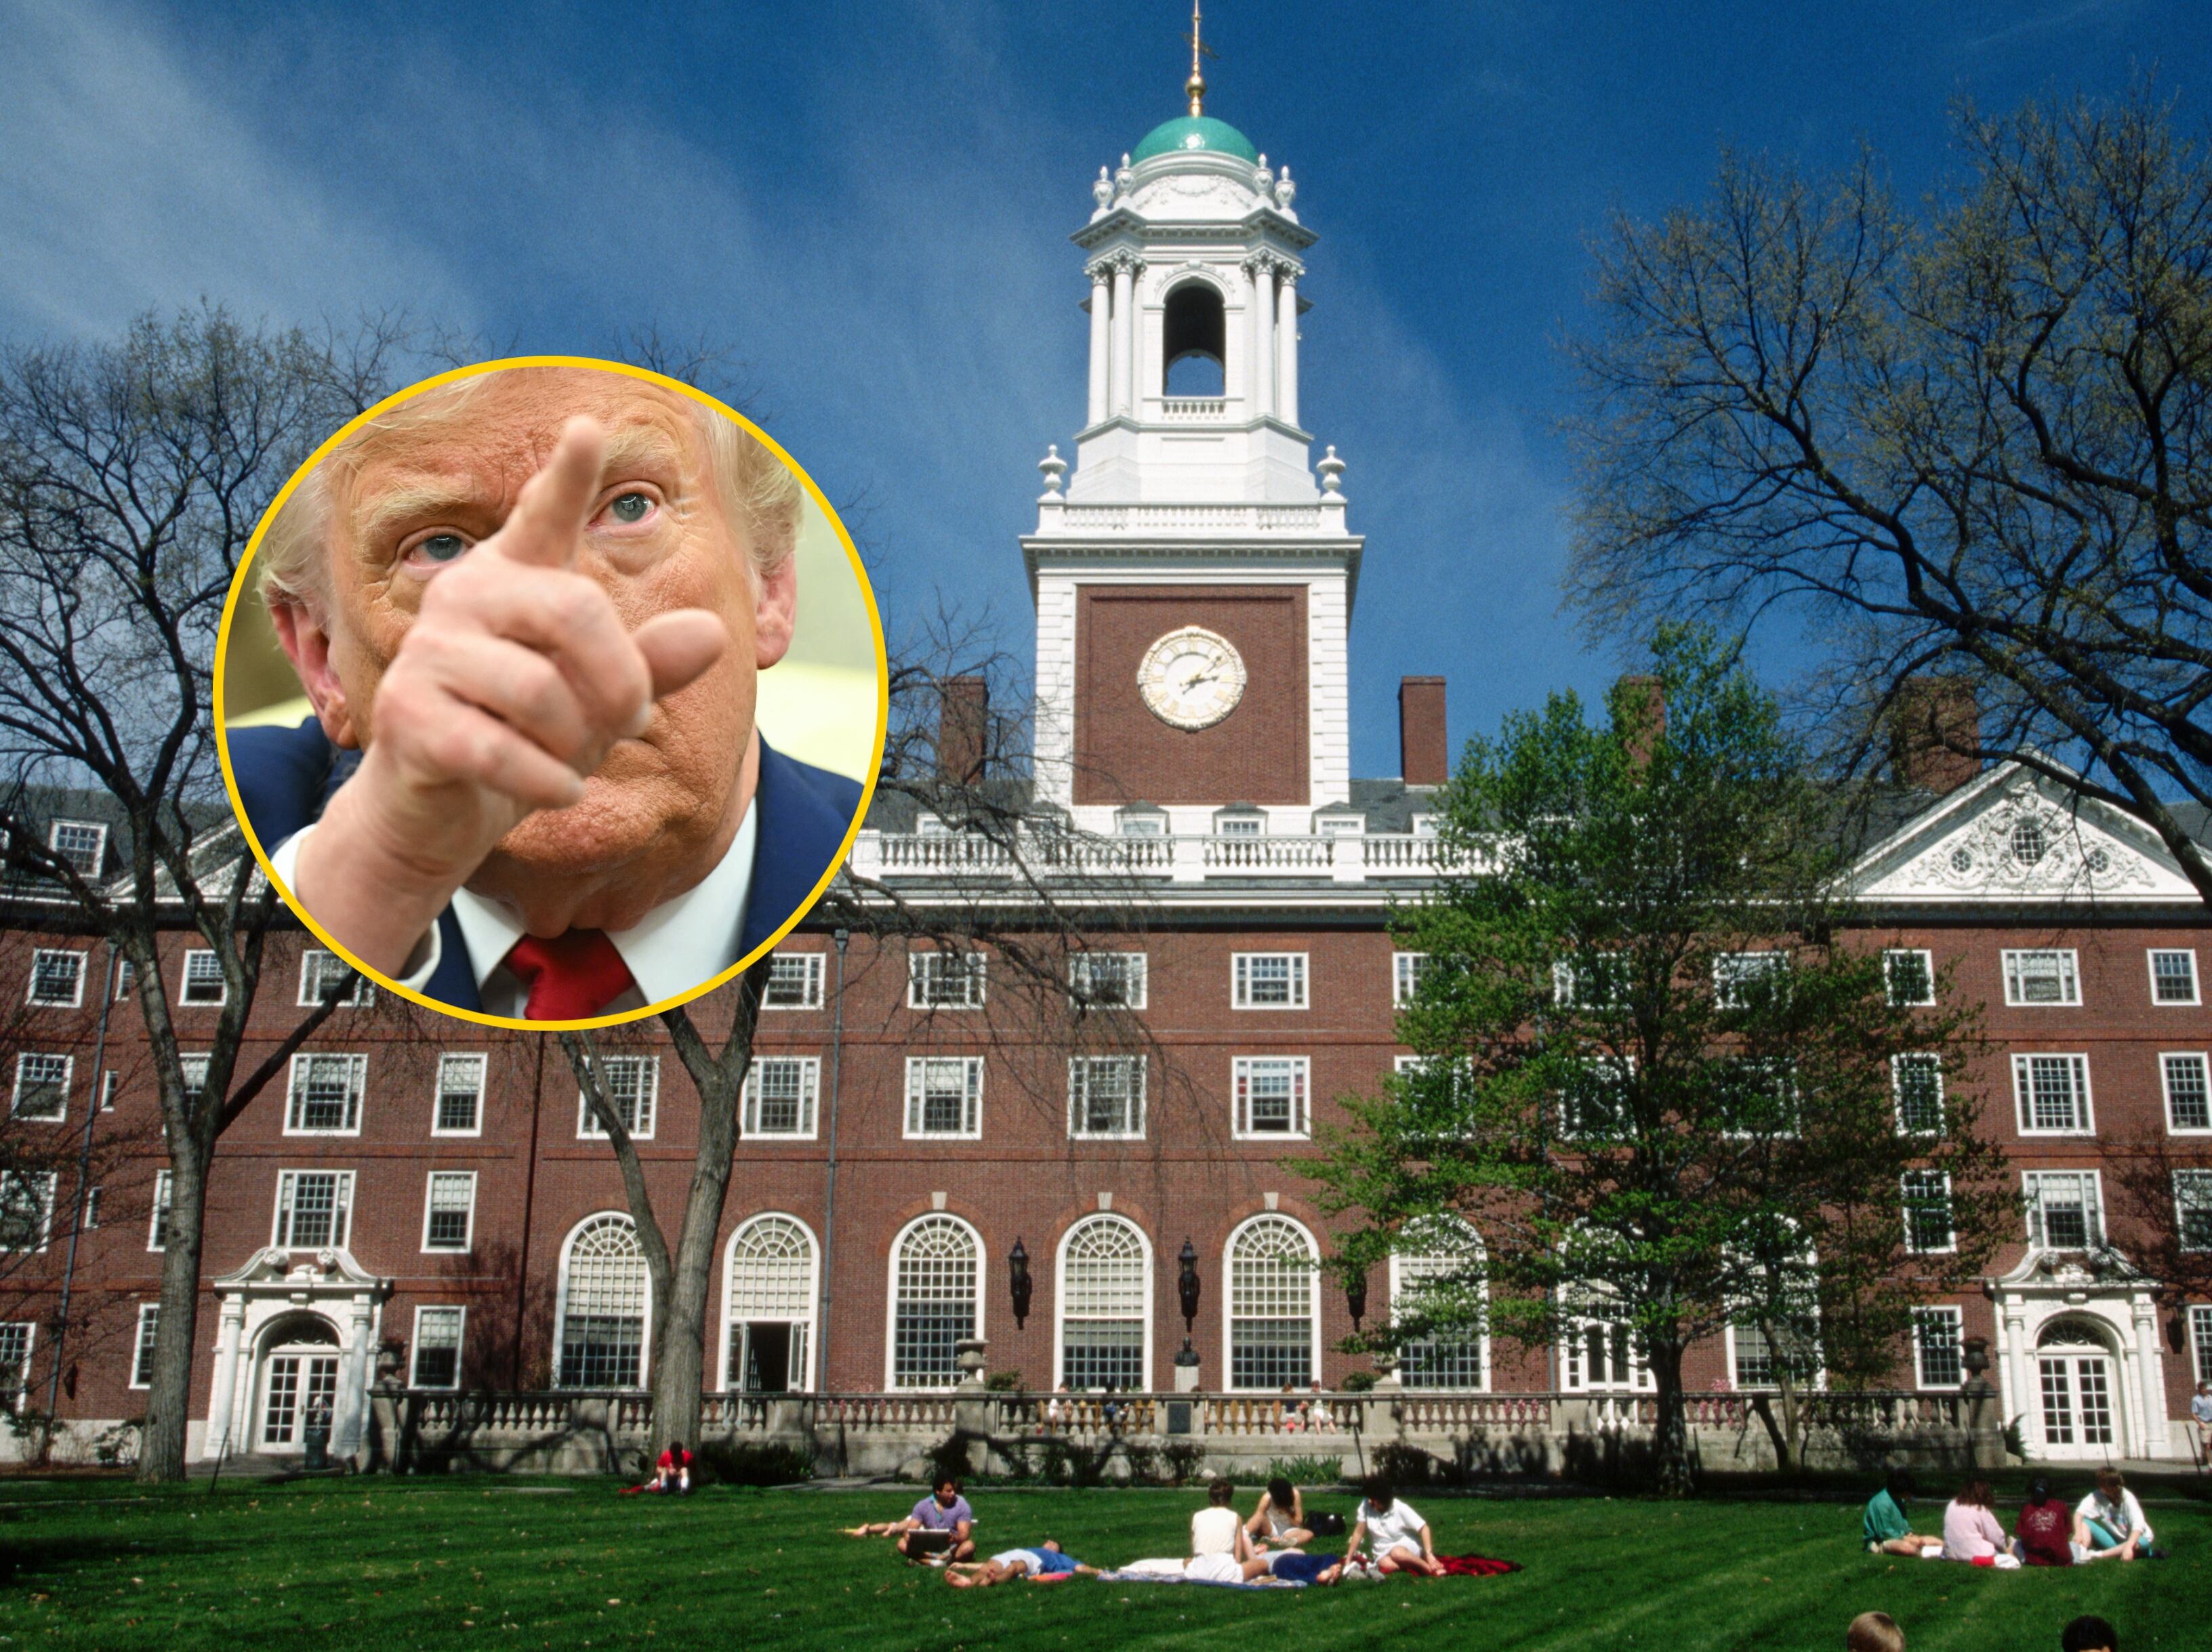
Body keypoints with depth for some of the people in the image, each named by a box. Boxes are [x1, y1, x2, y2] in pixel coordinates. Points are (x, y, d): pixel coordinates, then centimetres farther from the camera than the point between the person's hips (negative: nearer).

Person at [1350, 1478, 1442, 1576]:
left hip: (1408, 1547, -1)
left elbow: (1423, 1528, -16)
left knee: (1397, 1553, -38)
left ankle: (1431, 1569, -23)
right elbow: (1358, 1533, -4)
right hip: (1384, 1554, 1)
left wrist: (1429, 1554, -28)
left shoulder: (1400, 1508, -16)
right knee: (1386, 1564, -35)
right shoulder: (1366, 1505, -11)